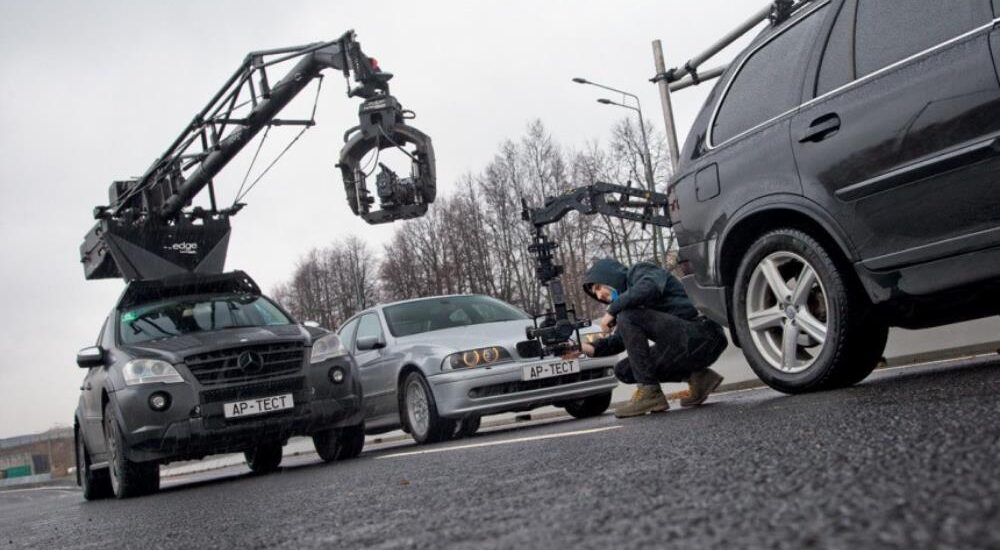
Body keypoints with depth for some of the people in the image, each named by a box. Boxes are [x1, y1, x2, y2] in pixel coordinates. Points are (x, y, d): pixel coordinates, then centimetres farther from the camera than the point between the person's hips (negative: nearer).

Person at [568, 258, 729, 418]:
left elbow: (649, 289, -25)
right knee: (623, 370, 10)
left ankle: (649, 393, -14)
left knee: (628, 317, -18)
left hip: (701, 336, -10)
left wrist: (612, 311, -15)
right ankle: (697, 377, 7)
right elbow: (618, 341, 17)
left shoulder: (640, 271, -2)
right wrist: (586, 348, 2)